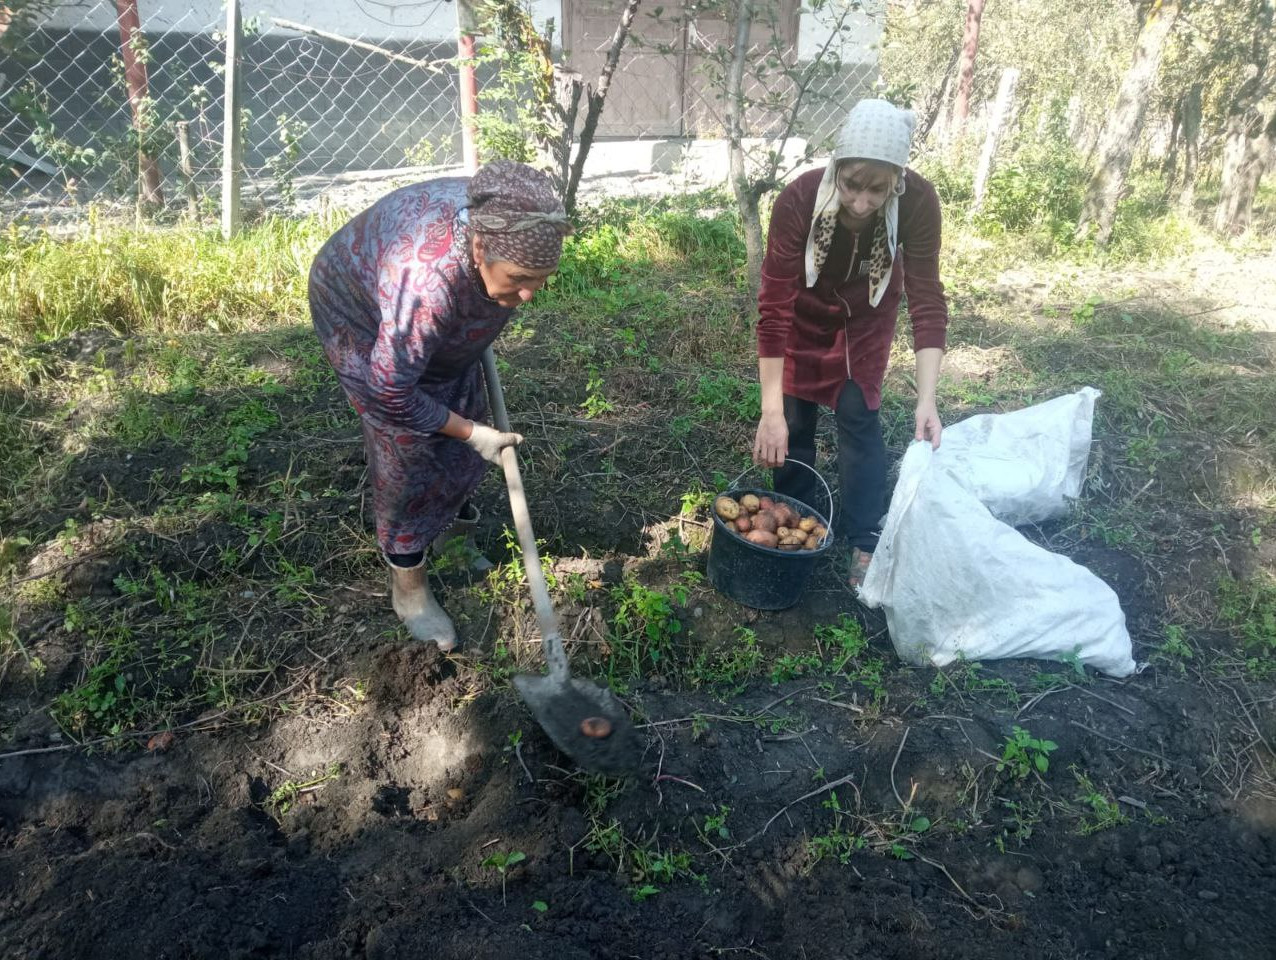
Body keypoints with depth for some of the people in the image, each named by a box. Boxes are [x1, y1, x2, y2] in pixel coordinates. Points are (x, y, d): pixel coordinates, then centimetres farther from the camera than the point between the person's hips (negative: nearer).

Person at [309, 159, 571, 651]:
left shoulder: (502, 224, -27)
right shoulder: (428, 280, -47)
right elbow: (390, 393, -35)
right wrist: (472, 434, -24)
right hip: (362, 318, -6)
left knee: (467, 414, 13)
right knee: (405, 447, -7)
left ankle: (454, 518, 42)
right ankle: (408, 588, 10)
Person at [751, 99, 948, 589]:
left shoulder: (918, 200, -33)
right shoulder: (799, 199, -37)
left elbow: (927, 300, -29)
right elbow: (774, 307, -36)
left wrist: (926, 400, -38)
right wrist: (771, 412, -40)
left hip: (867, 309, 0)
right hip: (806, 306, 0)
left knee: (858, 414, -5)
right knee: (794, 418, 2)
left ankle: (864, 544, 6)